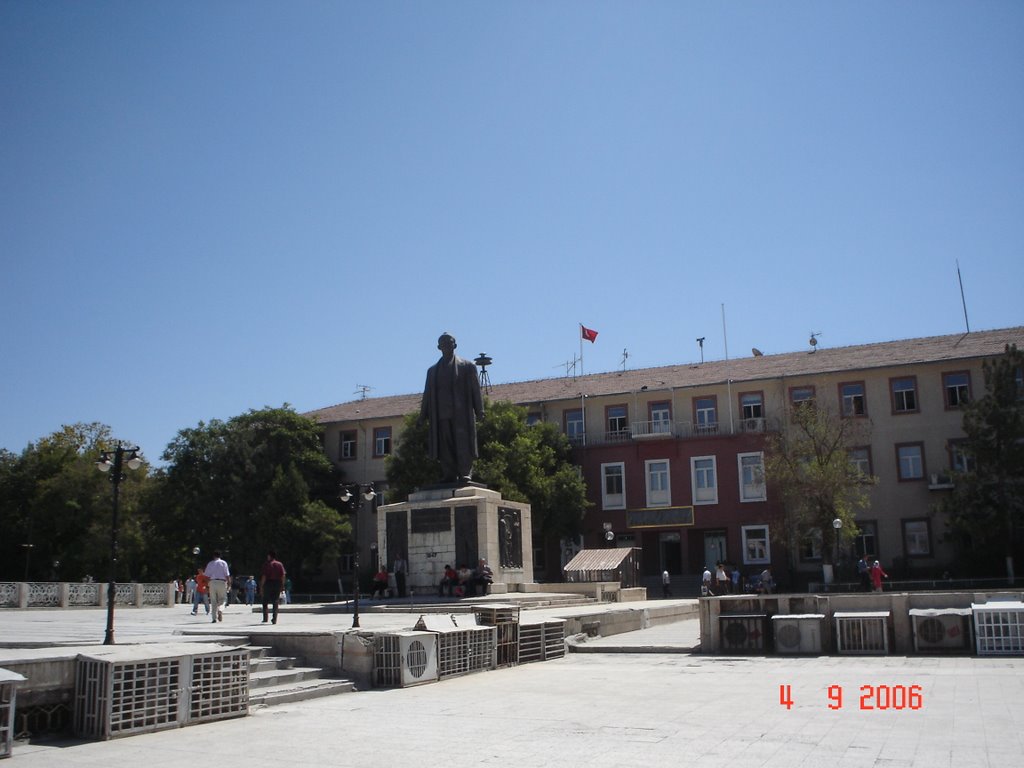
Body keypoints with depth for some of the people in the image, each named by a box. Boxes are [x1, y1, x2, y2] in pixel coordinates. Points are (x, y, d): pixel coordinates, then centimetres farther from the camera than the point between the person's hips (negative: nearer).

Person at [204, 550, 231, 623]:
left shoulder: (210, 563, 9)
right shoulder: (223, 563, 3)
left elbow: (207, 575, 5)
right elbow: (227, 575, -3)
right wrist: (229, 584, 1)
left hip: (212, 582, 2)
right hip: (222, 582, -1)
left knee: (213, 600, 7)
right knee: (223, 598, 10)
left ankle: (214, 618, 2)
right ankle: (220, 610, -19)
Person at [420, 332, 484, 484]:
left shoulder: (467, 366, 11)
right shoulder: (432, 370, 21)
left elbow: (475, 390, 4)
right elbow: (428, 394, 18)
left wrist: (479, 411, -5)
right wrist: (423, 415, 10)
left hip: (461, 413, -3)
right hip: (441, 413, 3)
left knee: (463, 444, -8)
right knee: (445, 447, -1)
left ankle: (465, 474, -6)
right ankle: (449, 476, 0)